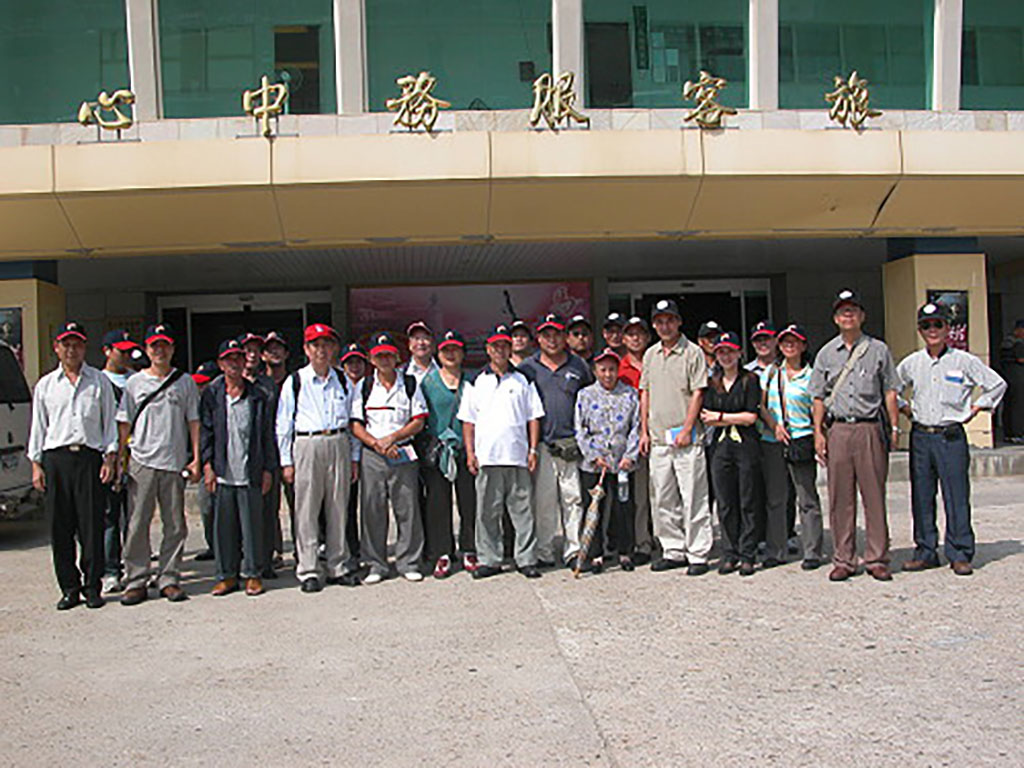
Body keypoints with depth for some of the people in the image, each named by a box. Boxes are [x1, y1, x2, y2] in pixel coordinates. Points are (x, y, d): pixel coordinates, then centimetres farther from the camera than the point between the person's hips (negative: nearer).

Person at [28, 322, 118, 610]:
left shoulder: (100, 382, 9)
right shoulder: (45, 386, 14)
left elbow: (110, 422, 9)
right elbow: (38, 427, 14)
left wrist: (110, 458, 0)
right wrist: (36, 464, 7)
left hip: (90, 457, -2)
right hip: (55, 459, 2)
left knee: (92, 526, -3)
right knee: (60, 528, 3)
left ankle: (92, 586, 7)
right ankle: (69, 588, 12)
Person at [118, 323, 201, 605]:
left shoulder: (185, 382, 9)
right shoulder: (134, 383, 10)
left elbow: (193, 421, 8)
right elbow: (124, 424, 10)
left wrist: (196, 458, 1)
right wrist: (118, 460, 3)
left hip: (175, 462, 0)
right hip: (141, 462, 0)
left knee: (175, 525, 3)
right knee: (137, 524, -2)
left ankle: (168, 579, 11)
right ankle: (136, 581, 6)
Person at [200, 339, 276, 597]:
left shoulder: (259, 397, 6)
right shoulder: (211, 395, 7)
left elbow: (268, 435, 7)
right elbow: (205, 431, 5)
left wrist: (268, 469, 2)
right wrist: (208, 465, -3)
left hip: (250, 473, 0)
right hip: (222, 472, 1)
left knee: (252, 524, 3)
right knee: (223, 525, 6)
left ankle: (253, 574, 14)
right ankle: (227, 574, 17)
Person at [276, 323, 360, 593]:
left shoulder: (343, 382, 12)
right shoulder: (294, 382, 3)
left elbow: (353, 421, 14)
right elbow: (282, 424, 3)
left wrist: (354, 458, 10)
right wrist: (286, 461, -1)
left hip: (338, 444, 3)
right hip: (306, 446, -3)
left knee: (338, 508, 6)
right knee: (307, 510, -2)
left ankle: (338, 567, 16)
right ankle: (307, 571, 6)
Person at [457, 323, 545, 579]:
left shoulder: (523, 381, 10)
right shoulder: (476, 382, 11)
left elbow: (534, 417, 8)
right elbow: (468, 420, 10)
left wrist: (533, 449, 0)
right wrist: (470, 453, 1)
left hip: (518, 457, 0)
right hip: (486, 458, 1)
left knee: (522, 509, 1)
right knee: (487, 512, 3)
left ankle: (526, 559, 9)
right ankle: (489, 560, 12)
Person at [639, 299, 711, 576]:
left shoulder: (693, 352, -3)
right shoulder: (650, 355, 14)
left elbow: (697, 393, -7)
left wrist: (687, 430, -13)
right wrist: (644, 431, 10)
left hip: (686, 439, -6)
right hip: (657, 438, 6)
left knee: (693, 499, -3)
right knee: (661, 500, 9)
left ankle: (698, 554, 5)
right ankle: (673, 551, 19)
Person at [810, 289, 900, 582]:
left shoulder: (878, 350, 9)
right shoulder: (826, 354, 13)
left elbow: (890, 391, 8)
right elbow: (818, 396, 12)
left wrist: (893, 427, -1)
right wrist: (818, 433, 4)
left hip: (870, 428, -1)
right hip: (837, 429, 2)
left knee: (874, 495, -1)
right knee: (840, 498, 2)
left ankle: (877, 559, 8)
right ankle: (843, 560, 9)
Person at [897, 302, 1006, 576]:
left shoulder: (964, 361, 0)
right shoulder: (911, 363, 8)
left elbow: (997, 384, 6)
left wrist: (974, 409, 3)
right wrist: (904, 409, 12)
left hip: (951, 437, -3)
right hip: (920, 437, 3)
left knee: (957, 497, -3)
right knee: (921, 498, 5)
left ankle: (959, 554, 6)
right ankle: (925, 551, 14)